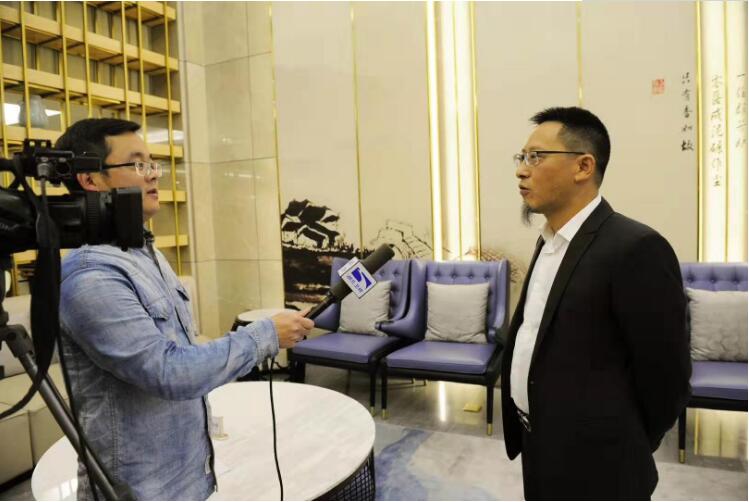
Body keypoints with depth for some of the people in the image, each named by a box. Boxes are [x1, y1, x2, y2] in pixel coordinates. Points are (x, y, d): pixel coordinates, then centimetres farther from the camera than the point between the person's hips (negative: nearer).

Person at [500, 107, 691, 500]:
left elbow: (665, 374, -18)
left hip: (591, 465, -7)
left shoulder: (635, 248, -22)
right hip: (541, 445, 7)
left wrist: (626, 451, -4)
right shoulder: (550, 241, 5)